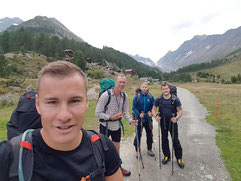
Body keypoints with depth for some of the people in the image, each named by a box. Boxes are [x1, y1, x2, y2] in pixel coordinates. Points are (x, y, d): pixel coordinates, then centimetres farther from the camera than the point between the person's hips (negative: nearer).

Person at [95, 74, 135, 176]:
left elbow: (125, 111, 5)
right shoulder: (106, 95, -21)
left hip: (117, 125, 5)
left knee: (116, 148, 19)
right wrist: (111, 117, -25)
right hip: (105, 125, -4)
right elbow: (98, 113, -18)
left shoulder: (124, 96, -3)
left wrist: (130, 120, -12)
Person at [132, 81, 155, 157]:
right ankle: (137, 150, 27)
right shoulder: (137, 97, -8)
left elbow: (153, 107, 4)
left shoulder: (151, 97, -2)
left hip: (148, 119, 2)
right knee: (138, 134, 8)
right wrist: (139, 114, -22)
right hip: (139, 119, -2)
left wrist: (151, 113, -16)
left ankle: (149, 149, 35)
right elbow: (134, 108, -7)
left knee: (149, 134, 14)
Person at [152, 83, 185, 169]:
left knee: (175, 140, 2)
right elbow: (154, 109, 0)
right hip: (163, 121, 2)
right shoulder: (158, 99, -6)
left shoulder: (175, 99, -11)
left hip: (172, 121, -2)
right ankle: (167, 156, 31)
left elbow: (180, 111, -8)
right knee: (164, 139, 12)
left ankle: (179, 158, 21)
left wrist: (176, 118, -26)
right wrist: (156, 116, -19)